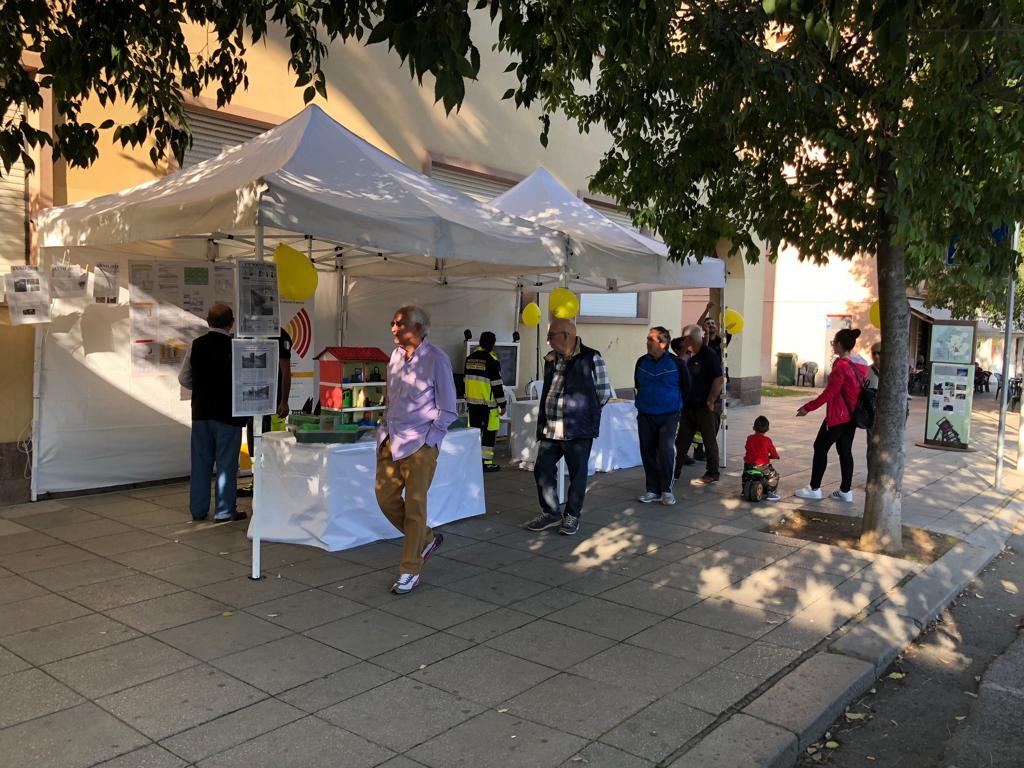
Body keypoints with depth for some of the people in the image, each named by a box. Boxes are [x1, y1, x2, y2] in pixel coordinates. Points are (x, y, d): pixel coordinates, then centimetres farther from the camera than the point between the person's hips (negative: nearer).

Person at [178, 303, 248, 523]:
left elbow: (184, 379, 4)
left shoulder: (197, 345, 0)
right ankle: (225, 511, 7)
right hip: (228, 412, -4)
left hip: (201, 411, 4)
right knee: (226, 462, 3)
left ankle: (198, 509, 20)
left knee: (201, 461, 12)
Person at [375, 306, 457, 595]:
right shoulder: (395, 356, 11)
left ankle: (410, 572, 9)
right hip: (391, 440, 7)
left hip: (420, 443, -7)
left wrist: (427, 440, -10)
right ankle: (427, 539, 30)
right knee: (385, 497, 8)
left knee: (414, 505, -2)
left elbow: (448, 410, -6)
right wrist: (388, 428, 11)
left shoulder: (436, 359, -8)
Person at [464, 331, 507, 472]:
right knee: (489, 432, 1)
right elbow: (497, 384, -14)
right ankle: (487, 463, 2)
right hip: (487, 403, -6)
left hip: (472, 402, 6)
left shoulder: (470, 359, 9)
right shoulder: (492, 360, -12)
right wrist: (502, 404, -8)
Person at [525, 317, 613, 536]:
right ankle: (550, 513, 24)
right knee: (542, 469, 8)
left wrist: (583, 410, 6)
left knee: (577, 474, 5)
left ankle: (572, 516, 21)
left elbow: (604, 393, -2)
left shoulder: (590, 358, -9)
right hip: (550, 429, 6)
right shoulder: (550, 359, 10)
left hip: (578, 430, -6)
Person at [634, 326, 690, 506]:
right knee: (648, 452, 6)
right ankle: (653, 489, 18)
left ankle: (666, 489, 1)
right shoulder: (642, 362, 1)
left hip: (668, 416, -4)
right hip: (645, 416, 4)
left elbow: (685, 388, 4)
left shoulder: (676, 363, -9)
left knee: (666, 450, -13)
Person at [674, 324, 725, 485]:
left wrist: (710, 401, -16)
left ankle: (712, 474, 13)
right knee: (682, 439, 11)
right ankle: (674, 470, 19)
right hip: (688, 406, 8)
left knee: (709, 440, 4)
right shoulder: (687, 356, 10)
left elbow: (719, 379, -17)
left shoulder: (709, 356, -13)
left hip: (704, 407, -7)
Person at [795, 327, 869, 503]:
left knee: (820, 447, 2)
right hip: (851, 415, 9)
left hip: (838, 416, -9)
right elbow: (859, 389, 14)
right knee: (845, 451, 13)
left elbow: (829, 393, -19)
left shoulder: (841, 367, -19)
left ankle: (814, 488, 7)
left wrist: (808, 407, -12)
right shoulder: (859, 365, 7)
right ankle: (845, 491, 16)